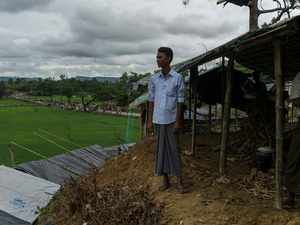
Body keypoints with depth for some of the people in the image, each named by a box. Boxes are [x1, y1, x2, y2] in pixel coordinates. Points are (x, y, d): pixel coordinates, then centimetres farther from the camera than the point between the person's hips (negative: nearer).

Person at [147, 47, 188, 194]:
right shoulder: (154, 79, 4)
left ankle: (179, 181, 8)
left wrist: (177, 121, -10)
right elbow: (151, 100, 8)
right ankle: (165, 179, 21)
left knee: (174, 149, 0)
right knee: (161, 148, 9)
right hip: (158, 120, 3)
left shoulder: (178, 78, -4)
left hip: (171, 120, -3)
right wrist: (149, 121, 5)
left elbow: (180, 101, -5)